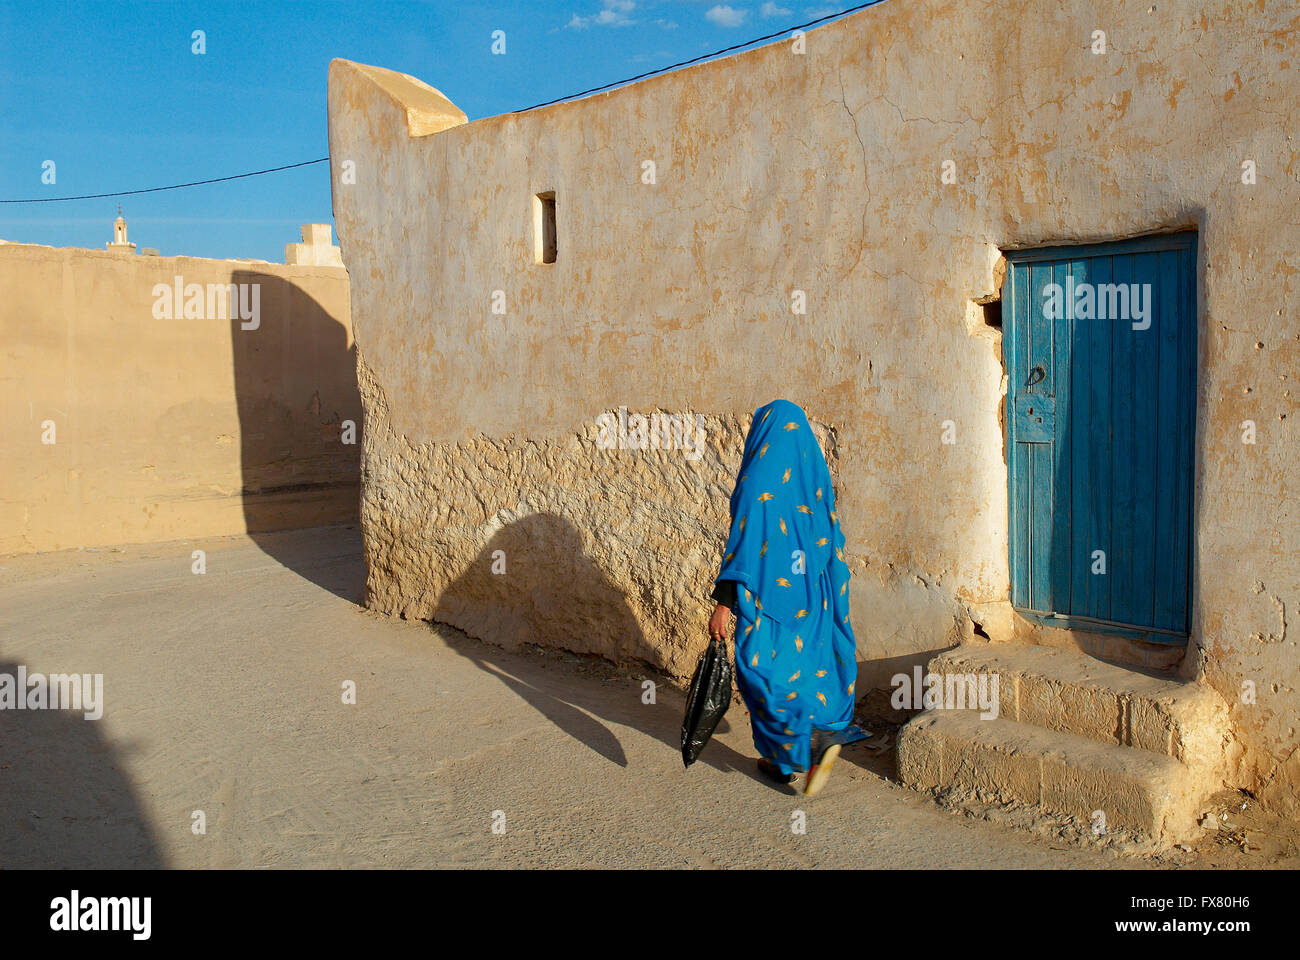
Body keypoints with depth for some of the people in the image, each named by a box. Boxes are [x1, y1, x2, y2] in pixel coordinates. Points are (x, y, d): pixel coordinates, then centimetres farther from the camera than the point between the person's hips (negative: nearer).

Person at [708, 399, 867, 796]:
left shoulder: (758, 480, -15)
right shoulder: (815, 475, 5)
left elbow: (743, 544, -20)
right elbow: (831, 540, 10)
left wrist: (723, 604, -17)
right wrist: (828, 599, 19)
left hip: (768, 593, -6)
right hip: (810, 596, 7)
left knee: (761, 671, 8)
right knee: (802, 668, 17)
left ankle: (811, 739, -6)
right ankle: (786, 760, 23)